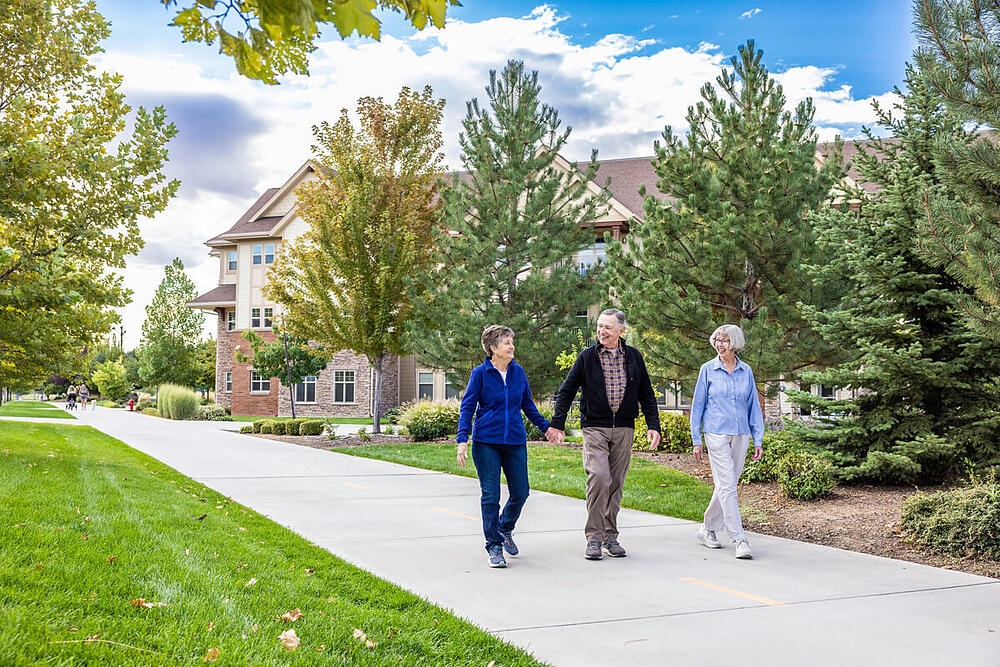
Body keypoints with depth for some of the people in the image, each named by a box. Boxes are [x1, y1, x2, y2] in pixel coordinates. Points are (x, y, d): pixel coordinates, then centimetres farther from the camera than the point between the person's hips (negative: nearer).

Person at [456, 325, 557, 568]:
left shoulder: (518, 371, 7)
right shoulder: (480, 373, -4)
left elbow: (528, 404, 19)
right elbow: (467, 407, -3)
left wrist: (544, 427, 22)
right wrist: (462, 439, -12)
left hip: (515, 441, 4)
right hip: (486, 442, -4)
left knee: (520, 492, 5)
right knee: (490, 496, -1)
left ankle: (505, 529, 33)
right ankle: (494, 546, 11)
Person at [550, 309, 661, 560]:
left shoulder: (634, 357, 7)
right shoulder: (587, 357, 0)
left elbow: (647, 395, 13)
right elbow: (566, 392, 4)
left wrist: (653, 426, 5)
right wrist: (558, 424, -3)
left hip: (623, 429, 3)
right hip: (595, 428, -3)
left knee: (616, 483, 6)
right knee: (599, 478, -16)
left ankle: (610, 536, 16)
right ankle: (594, 537, -8)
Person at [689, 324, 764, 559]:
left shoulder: (746, 371, 8)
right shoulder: (708, 370, 1)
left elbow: (753, 406, 12)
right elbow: (698, 405, 4)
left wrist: (758, 440, 6)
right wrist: (696, 440, 1)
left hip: (740, 435, 4)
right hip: (716, 434, -3)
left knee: (727, 485, 9)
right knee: (727, 486, -10)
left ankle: (708, 529, 25)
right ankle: (740, 540, -10)